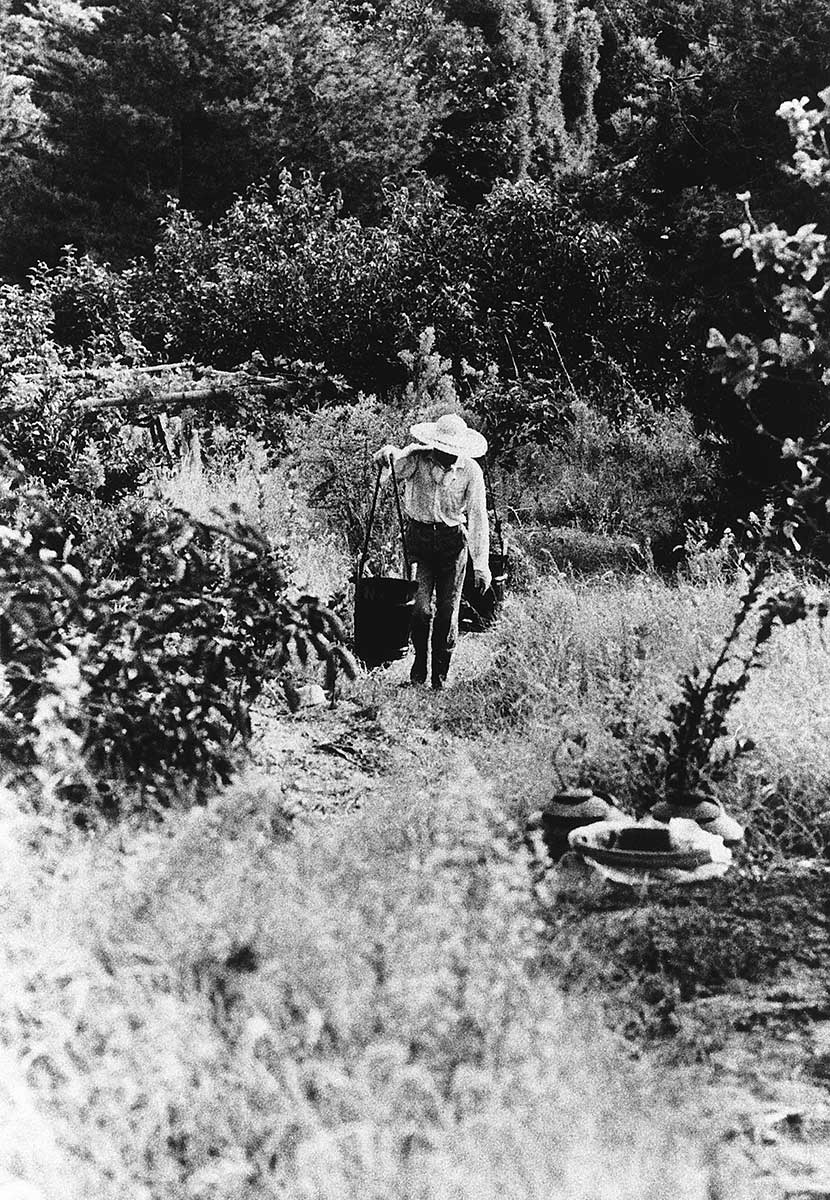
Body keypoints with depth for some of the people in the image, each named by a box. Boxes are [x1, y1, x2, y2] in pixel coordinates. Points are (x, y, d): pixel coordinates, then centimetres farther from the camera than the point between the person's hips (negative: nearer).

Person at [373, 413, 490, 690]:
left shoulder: (470, 471, -6)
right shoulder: (417, 457, -7)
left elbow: (478, 519, -4)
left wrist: (482, 565, -5)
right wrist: (388, 454, -48)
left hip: (453, 542, 1)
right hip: (419, 538, -1)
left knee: (448, 611, 3)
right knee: (421, 608, -9)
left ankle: (440, 677, 16)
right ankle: (420, 661, 17)